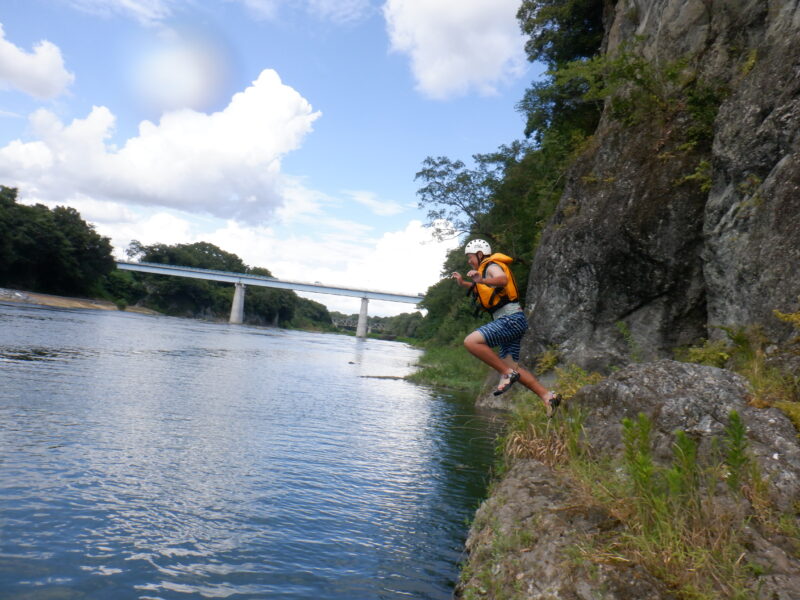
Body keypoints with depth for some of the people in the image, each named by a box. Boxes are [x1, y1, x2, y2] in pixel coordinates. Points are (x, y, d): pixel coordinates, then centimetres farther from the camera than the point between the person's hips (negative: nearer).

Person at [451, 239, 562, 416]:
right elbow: (484, 290, 48)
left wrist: (481, 280, -45)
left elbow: (503, 280, -29)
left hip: (511, 319, -11)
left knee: (471, 342, -23)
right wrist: (463, 283, 43)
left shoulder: (492, 266, -4)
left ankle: (508, 374, -17)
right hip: (510, 321, 11)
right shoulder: (486, 270, 25)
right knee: (513, 368, 8)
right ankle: (548, 396, 8)